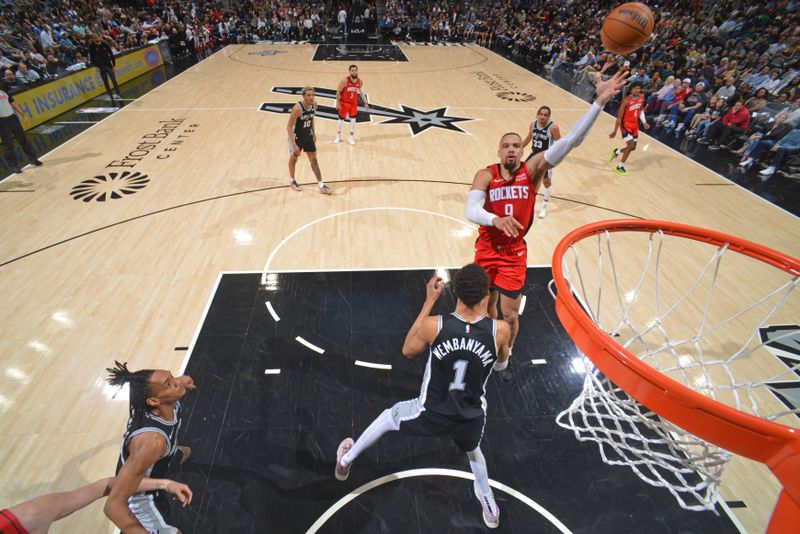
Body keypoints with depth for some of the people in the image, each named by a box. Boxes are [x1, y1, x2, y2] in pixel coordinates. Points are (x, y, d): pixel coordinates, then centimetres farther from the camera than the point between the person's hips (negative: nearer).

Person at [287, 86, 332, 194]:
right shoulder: (297, 108, -28)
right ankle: (292, 180, 37)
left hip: (308, 136, 5)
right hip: (297, 136, -5)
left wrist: (314, 134, 13)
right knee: (293, 158, 15)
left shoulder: (314, 105, -9)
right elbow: (289, 127, -26)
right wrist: (294, 145, -31)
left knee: (314, 160, 5)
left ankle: (321, 186, 8)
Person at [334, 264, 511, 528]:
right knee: (473, 451, 39)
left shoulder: (434, 325, -25)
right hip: (471, 418, 2)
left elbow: (407, 350, -3)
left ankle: (346, 460, 52)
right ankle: (490, 507, 62)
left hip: (431, 415, -1)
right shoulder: (500, 330, -21)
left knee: (388, 416, 30)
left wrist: (429, 301, -4)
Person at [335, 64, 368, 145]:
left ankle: (351, 138, 14)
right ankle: (338, 136, 25)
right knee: (341, 119, 8)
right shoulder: (345, 80, -20)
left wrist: (365, 102, 13)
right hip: (344, 103, -3)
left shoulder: (360, 81, -6)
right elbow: (338, 92, -12)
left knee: (353, 120, 2)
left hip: (354, 103, 3)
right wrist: (337, 103, -14)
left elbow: (361, 91, 12)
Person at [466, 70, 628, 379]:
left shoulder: (532, 170, -8)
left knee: (509, 315, 4)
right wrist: (495, 219, -47)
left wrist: (600, 101, -27)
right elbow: (471, 211, -26)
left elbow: (569, 141, -19)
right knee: (488, 305, 18)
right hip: (486, 250, 0)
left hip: (514, 253, 0)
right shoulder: (485, 175, -10)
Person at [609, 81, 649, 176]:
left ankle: (616, 152, 38)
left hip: (635, 124, 7)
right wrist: (615, 132, -17)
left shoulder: (642, 97, -1)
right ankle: (620, 167, 2)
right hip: (626, 124, -7)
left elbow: (641, 110, 16)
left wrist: (644, 122, 3)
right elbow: (619, 117, -18)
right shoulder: (626, 101, -21)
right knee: (630, 146, -14)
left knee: (633, 147, 11)